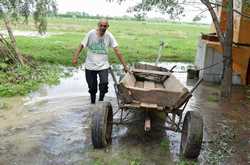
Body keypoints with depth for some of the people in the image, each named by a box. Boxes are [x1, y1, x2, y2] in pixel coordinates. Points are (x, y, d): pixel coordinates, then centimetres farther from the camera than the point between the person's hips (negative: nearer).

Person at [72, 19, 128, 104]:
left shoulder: (109, 36, -8)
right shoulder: (91, 33, -8)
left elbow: (117, 51, -10)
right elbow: (81, 45, -6)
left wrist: (125, 65, -13)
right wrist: (75, 57, -20)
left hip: (103, 66, 0)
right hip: (90, 66, 1)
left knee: (104, 83, -21)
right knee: (92, 88, 10)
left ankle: (101, 101, 5)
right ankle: (92, 103, 37)